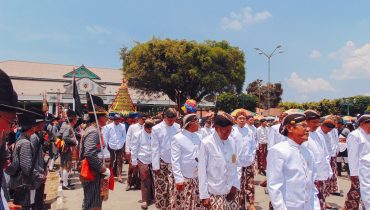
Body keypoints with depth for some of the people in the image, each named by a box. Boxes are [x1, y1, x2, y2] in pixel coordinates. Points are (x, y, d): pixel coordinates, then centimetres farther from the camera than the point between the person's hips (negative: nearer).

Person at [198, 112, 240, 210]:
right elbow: (202, 171, -10)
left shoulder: (232, 142, 1)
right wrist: (204, 195, -9)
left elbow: (234, 166, 9)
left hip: (230, 191, 4)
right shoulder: (206, 143, -13)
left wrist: (235, 185, 2)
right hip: (214, 193, -4)